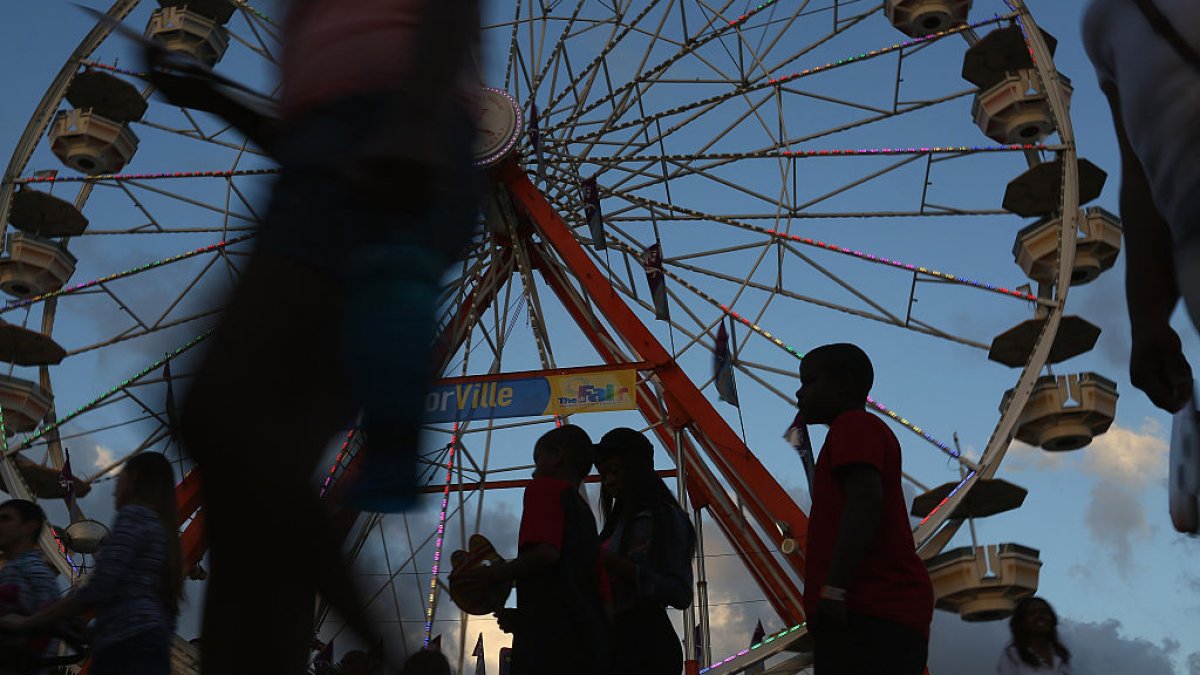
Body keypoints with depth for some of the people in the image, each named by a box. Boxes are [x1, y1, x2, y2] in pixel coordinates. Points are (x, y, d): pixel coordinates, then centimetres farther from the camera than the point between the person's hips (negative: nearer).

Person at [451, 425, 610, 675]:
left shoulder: (546, 487, 3)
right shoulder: (585, 514, 25)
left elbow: (545, 553, -16)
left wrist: (491, 575, -1)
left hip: (550, 647, -8)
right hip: (592, 650, 8)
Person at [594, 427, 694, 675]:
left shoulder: (666, 517, -2)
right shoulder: (618, 522, 20)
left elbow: (681, 594, -12)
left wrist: (622, 567, -19)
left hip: (648, 646, -7)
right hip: (613, 641, 7)